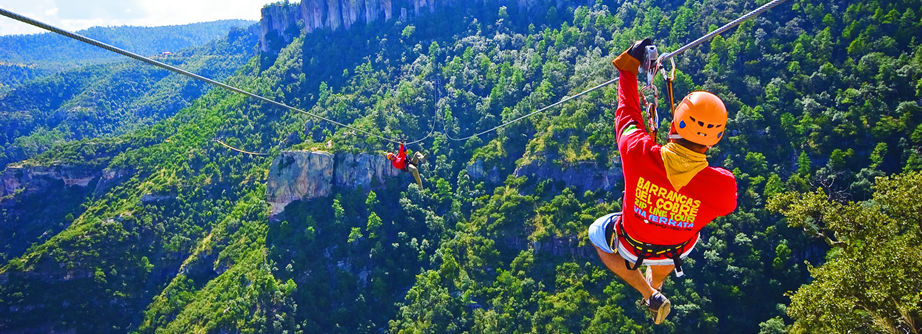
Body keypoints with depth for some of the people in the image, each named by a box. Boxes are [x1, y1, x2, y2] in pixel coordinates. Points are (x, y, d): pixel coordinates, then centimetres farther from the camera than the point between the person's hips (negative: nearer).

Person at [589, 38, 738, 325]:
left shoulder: (637, 152, -40)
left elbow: (627, 111, -18)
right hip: (679, 251, 2)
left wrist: (629, 63, -4)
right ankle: (656, 285, 62)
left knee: (597, 234, 32)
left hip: (631, 245, -1)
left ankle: (650, 296, 27)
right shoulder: (723, 185, -36)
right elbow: (726, 206, -9)